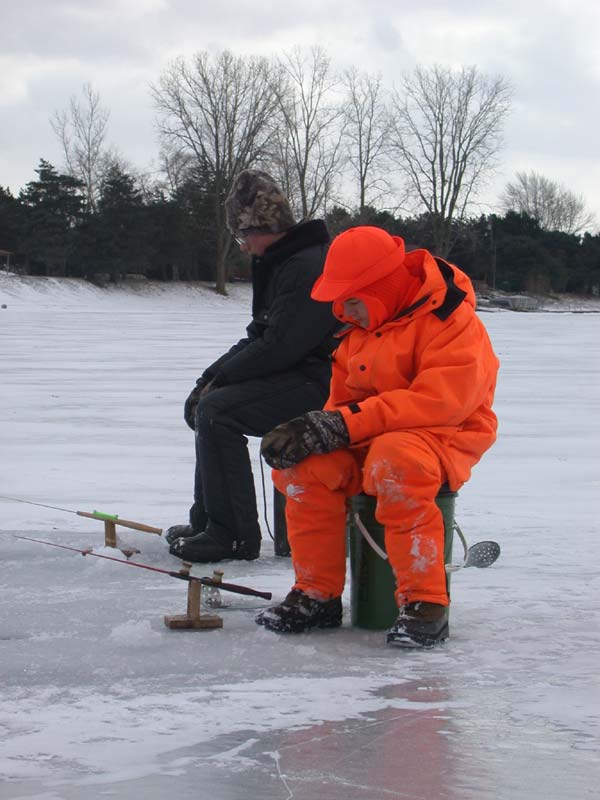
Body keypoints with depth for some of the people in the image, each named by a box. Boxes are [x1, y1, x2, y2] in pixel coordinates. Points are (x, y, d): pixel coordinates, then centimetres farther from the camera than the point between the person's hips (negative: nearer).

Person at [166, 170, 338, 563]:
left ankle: (233, 535, -19)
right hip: (297, 378, 11)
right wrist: (210, 377, 6)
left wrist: (221, 378, -12)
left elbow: (280, 347, -24)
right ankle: (206, 521, 22)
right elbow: (258, 337, 19)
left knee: (217, 410, -23)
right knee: (209, 405, 19)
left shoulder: (309, 267, -19)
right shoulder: (279, 263, 16)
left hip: (318, 384, -11)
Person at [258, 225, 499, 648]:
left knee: (395, 460, -40)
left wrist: (345, 424, -28)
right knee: (303, 463, -19)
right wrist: (318, 427, -10)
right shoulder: (359, 329, 13)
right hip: (367, 440, 7)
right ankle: (318, 595, -8)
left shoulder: (452, 322, -15)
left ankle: (425, 601, -31)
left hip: (443, 438, -7)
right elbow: (344, 400, 16)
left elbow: (437, 401, -27)